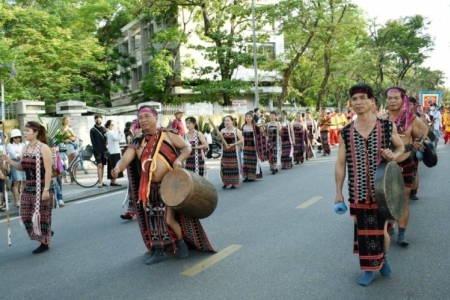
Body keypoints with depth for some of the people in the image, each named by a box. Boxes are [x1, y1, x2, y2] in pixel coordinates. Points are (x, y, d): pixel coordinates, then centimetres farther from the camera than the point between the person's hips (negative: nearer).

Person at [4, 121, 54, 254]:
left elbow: (48, 170, -17)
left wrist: (46, 189, -20)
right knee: (25, 214, 9)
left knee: (42, 215, 2)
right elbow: (22, 167, 15)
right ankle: (45, 234, 30)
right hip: (29, 187, 8)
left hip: (42, 188, -7)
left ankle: (45, 243, 19)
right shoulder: (25, 148, 8)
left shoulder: (43, 148, -13)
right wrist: (9, 161, -2)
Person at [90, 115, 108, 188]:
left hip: (104, 150, 4)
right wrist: (96, 151, -14)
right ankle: (100, 182, -12)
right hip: (97, 151, -4)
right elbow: (93, 142, -5)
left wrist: (106, 148, 1)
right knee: (99, 165, -12)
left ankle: (101, 181, 11)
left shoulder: (104, 129, 14)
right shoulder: (92, 130, 1)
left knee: (102, 166, 6)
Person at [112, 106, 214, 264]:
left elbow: (187, 147, 0)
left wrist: (179, 159, -20)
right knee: (153, 218, 9)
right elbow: (125, 159, -8)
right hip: (150, 188, 4)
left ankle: (181, 242, 23)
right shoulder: (137, 143, 4)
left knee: (169, 219, -5)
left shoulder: (168, 135, -2)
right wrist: (117, 168, -31)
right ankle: (158, 251, 24)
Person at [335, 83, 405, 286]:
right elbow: (340, 164, 2)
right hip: (358, 192, 1)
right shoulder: (345, 132, -1)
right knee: (363, 229, 9)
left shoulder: (387, 126, -3)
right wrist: (338, 192, 1)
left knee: (381, 227, 8)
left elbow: (401, 147, 12)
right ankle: (369, 269, 27)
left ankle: (383, 257, 40)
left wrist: (394, 156, -13)